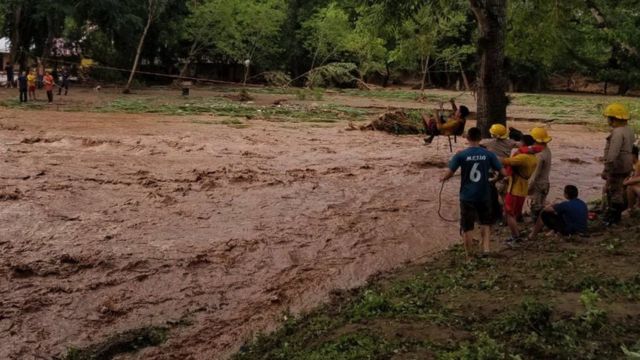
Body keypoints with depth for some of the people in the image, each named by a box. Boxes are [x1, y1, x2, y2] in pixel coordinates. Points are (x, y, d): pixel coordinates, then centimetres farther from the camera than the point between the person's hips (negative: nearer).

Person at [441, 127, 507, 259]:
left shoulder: (461, 155, -11)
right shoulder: (488, 154, -5)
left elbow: (449, 173, -11)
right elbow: (503, 172, -4)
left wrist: (443, 179, 10)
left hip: (467, 197, -2)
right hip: (484, 196, 2)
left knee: (467, 228, 8)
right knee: (485, 223, 22)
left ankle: (470, 257, 14)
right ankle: (486, 249, 7)